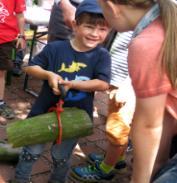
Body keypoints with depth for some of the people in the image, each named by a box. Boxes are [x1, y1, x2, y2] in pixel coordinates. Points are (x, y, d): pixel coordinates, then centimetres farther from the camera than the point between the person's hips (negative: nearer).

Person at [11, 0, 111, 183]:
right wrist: (48, 74, -23)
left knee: (61, 156, 20)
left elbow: (103, 84, -22)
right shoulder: (55, 48, -13)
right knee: (32, 151, 15)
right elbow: (30, 67, -4)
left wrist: (71, 84, -26)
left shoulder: (102, 56, -12)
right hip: (45, 110, 0)